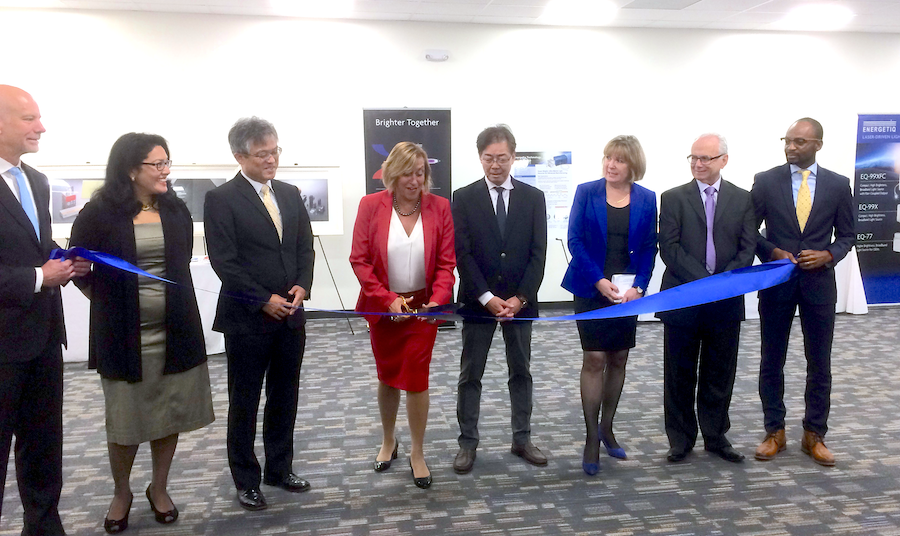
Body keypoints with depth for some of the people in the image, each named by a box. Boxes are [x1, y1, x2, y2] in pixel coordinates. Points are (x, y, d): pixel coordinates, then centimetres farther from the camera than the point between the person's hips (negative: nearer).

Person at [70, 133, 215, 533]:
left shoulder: (176, 210, 4)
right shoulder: (100, 213, -7)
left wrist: (172, 302, 12)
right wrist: (107, 301, 4)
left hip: (175, 330, 3)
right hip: (123, 333, -3)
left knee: (171, 412, 10)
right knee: (125, 418, 8)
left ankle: (158, 489, 29)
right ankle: (121, 493, 31)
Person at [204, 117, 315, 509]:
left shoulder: (290, 194, 9)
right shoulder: (221, 199, -8)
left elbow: (305, 248, 11)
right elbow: (224, 261, -13)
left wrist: (302, 286, -6)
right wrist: (264, 300, -15)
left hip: (290, 315, 5)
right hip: (247, 319, -5)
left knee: (284, 398, 15)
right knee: (244, 403, 9)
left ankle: (279, 469, 32)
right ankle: (246, 481, 24)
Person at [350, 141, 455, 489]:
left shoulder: (439, 207, -6)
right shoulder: (371, 206, -7)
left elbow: (446, 263, -6)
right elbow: (359, 260, -7)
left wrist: (437, 300, -21)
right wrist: (388, 299, -16)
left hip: (423, 307, -1)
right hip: (383, 307, 1)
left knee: (416, 379, -1)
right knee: (387, 377, 16)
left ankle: (417, 454, 18)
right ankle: (388, 442, 39)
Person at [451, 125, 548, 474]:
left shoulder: (533, 197, 2)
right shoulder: (464, 198, -2)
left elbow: (538, 253, -2)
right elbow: (463, 254, -8)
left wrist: (520, 298, -12)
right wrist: (487, 297, -16)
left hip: (520, 301, 2)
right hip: (478, 301, -1)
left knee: (521, 372, 12)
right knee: (470, 375, 6)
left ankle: (522, 439, 26)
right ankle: (468, 442, 19)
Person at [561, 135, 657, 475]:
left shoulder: (646, 199, 3)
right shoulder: (586, 192, -3)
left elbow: (649, 248, 2)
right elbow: (575, 240, -7)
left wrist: (638, 287, -11)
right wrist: (599, 281, -16)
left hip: (628, 290, 3)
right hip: (591, 289, -3)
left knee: (618, 359, 11)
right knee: (594, 360, -4)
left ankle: (606, 428, 28)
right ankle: (592, 439, 4)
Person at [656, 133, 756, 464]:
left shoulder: (742, 199, 7)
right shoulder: (673, 198, 1)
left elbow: (747, 249, 1)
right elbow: (668, 248, -8)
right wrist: (704, 281, -17)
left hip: (726, 302, 2)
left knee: (720, 375, 11)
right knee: (680, 375, 7)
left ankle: (716, 436, 26)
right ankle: (681, 439, 20)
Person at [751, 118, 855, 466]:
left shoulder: (838, 185, 2)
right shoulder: (765, 181, -2)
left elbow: (846, 235, 7)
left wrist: (828, 255, -12)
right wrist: (773, 252, -14)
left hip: (819, 283, 1)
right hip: (776, 282, -1)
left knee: (819, 364, 8)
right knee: (772, 362, 7)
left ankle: (814, 435, 22)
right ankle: (774, 432, 21)